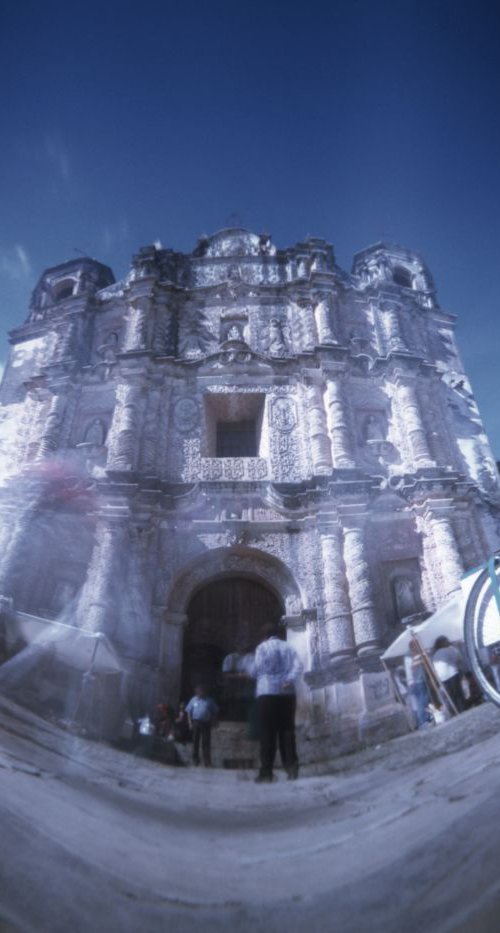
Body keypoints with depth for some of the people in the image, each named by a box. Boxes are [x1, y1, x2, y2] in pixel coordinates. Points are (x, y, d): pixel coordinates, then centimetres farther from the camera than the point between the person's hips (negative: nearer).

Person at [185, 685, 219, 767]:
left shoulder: (209, 700, 2)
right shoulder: (194, 700, 4)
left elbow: (215, 711, 7)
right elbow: (189, 711, 7)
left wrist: (212, 721, 0)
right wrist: (190, 723, 0)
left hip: (206, 723, -1)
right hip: (196, 722, 1)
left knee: (206, 742, -2)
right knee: (195, 741, 6)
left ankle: (207, 761, 4)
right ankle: (195, 759, 20)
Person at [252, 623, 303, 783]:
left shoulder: (262, 647, 2)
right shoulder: (288, 647, 15)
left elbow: (256, 671, -1)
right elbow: (298, 666, 1)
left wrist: (247, 674, 19)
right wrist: (290, 679, -11)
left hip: (267, 692, -3)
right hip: (287, 693, 4)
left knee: (267, 733, 0)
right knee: (287, 730, 8)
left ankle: (266, 771, -1)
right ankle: (291, 766, -1)